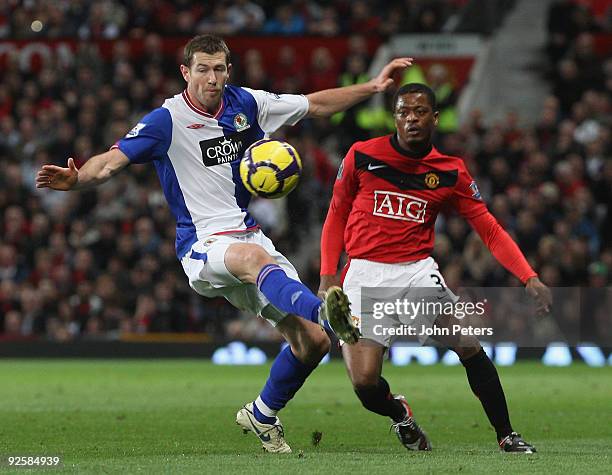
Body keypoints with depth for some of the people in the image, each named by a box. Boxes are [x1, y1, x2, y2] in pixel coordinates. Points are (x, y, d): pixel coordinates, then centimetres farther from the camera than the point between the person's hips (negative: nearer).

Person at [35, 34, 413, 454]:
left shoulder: (246, 104, 7)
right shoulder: (167, 121, -7)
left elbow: (316, 105, 19)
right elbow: (111, 163, -14)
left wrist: (373, 87, 15)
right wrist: (75, 180, -35)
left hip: (250, 236, 6)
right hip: (203, 246, -6)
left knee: (312, 341, -3)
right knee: (254, 258, -42)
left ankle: (262, 415, 22)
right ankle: (325, 313, -71)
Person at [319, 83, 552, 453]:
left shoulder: (451, 172, 3)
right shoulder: (362, 156, -1)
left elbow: (490, 229, 3)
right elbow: (337, 216, 10)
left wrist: (530, 277, -9)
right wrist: (328, 277, 1)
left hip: (419, 270, 1)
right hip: (366, 274, -1)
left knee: (471, 346, -17)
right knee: (364, 382, -14)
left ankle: (506, 436, 0)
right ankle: (398, 412, 23)